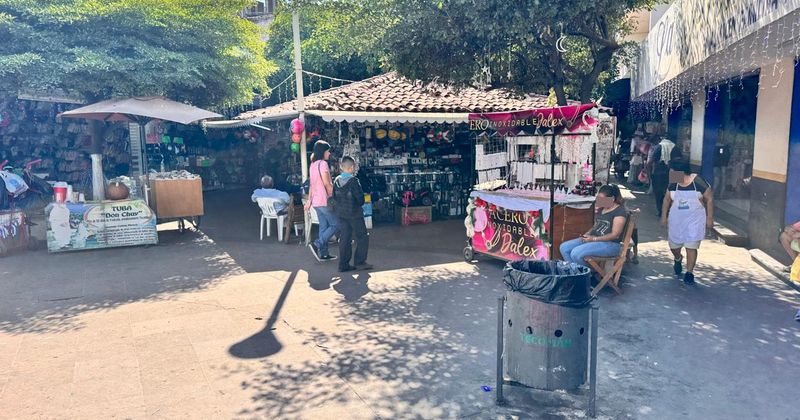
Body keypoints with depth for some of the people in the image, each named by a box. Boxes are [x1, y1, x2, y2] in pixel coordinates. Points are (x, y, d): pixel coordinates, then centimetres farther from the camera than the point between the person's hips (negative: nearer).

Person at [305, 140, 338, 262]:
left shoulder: (312, 165, 13)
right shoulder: (323, 163, -13)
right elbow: (327, 184, -17)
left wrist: (309, 200, 17)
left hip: (316, 201, 9)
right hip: (325, 201, -9)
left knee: (324, 226, 11)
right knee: (336, 225, 0)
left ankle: (323, 253, 13)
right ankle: (317, 244, -8)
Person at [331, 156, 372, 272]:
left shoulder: (337, 180, 3)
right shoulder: (353, 181, -16)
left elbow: (334, 197, 7)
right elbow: (360, 198, -15)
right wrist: (359, 205, 5)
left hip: (341, 214, 6)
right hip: (354, 214, -6)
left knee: (344, 238, 10)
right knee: (362, 238, 5)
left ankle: (343, 264, 10)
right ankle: (359, 262, 3)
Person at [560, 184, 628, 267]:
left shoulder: (620, 212, -12)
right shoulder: (602, 209, 15)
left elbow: (615, 234, -17)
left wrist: (594, 239, -20)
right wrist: (587, 234, 2)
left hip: (610, 244, -9)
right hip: (593, 239, 9)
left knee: (576, 253, -29)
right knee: (564, 247, -5)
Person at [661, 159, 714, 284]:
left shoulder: (699, 183, -16)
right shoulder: (673, 184, -4)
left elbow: (709, 199, -8)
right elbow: (667, 199, 9)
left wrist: (709, 218, -7)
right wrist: (664, 216, 7)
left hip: (694, 220, -4)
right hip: (676, 219, 4)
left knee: (691, 247, -6)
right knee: (674, 245, 13)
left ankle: (689, 272, 6)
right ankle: (678, 259, 46)